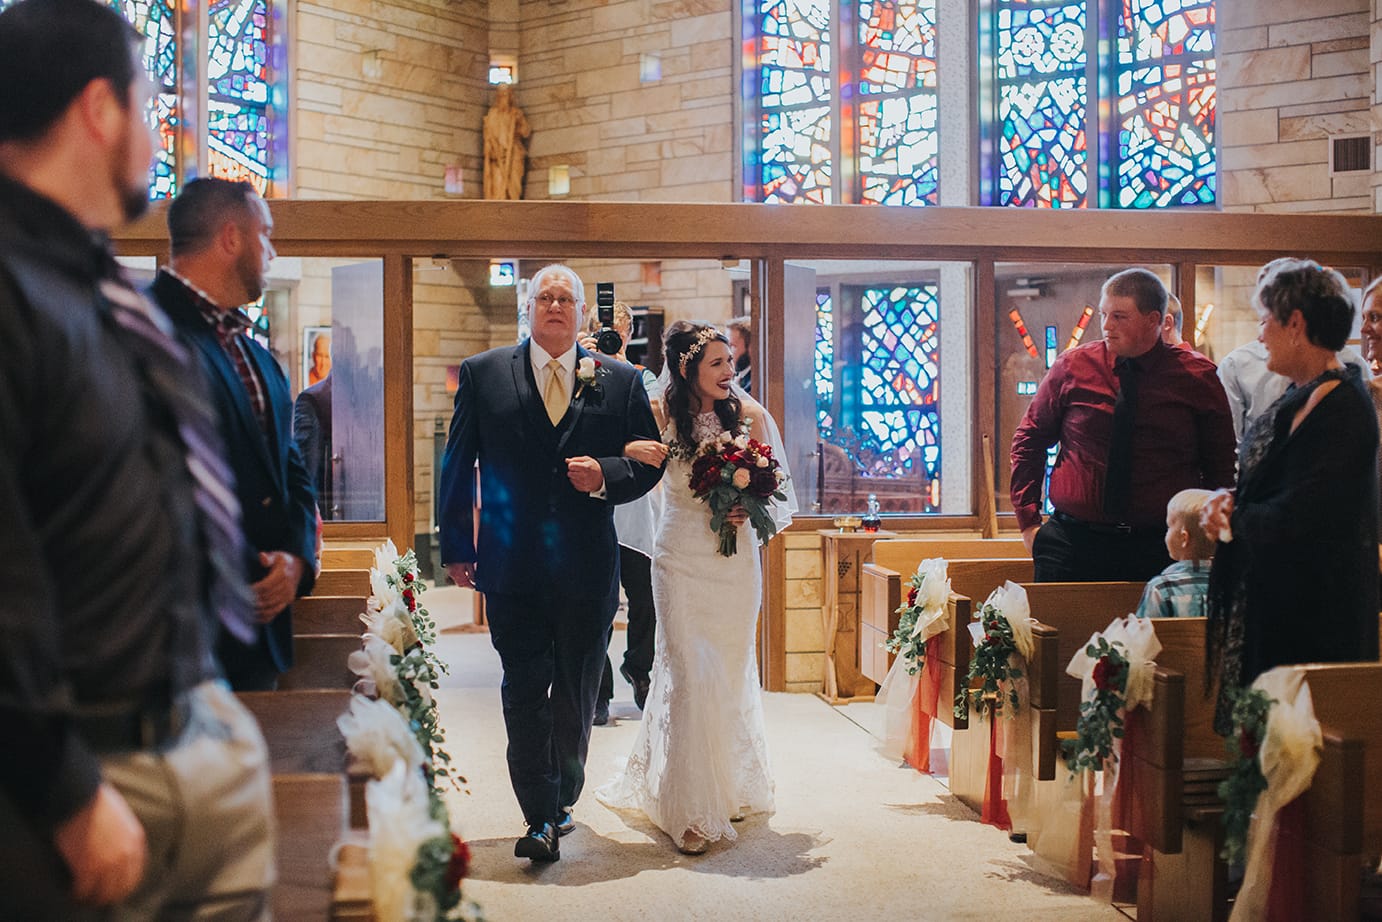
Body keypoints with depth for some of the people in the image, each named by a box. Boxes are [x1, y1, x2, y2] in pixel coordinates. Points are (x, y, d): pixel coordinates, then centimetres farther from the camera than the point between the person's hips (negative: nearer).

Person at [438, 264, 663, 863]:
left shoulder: (620, 381, 5)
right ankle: (541, 819, 8)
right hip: (512, 566, -1)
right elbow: (457, 465, 6)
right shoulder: (483, 374, 4)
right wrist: (457, 548, 2)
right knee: (524, 692, 0)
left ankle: (562, 800, 31)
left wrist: (606, 475, -13)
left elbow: (651, 463, 8)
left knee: (577, 695, 11)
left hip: (588, 567, 1)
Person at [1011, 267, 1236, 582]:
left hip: (1161, 551, 0)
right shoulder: (1072, 367, 2)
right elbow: (1029, 439, 11)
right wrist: (1029, 519, 5)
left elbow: (1223, 464, 10)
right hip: (1073, 542, 1)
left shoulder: (1196, 376, 2)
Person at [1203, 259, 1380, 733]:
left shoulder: (1344, 411, -20)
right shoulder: (1299, 399, 10)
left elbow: (1293, 520, -24)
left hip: (1310, 623, -9)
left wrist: (1228, 518, -7)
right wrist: (1230, 500, -4)